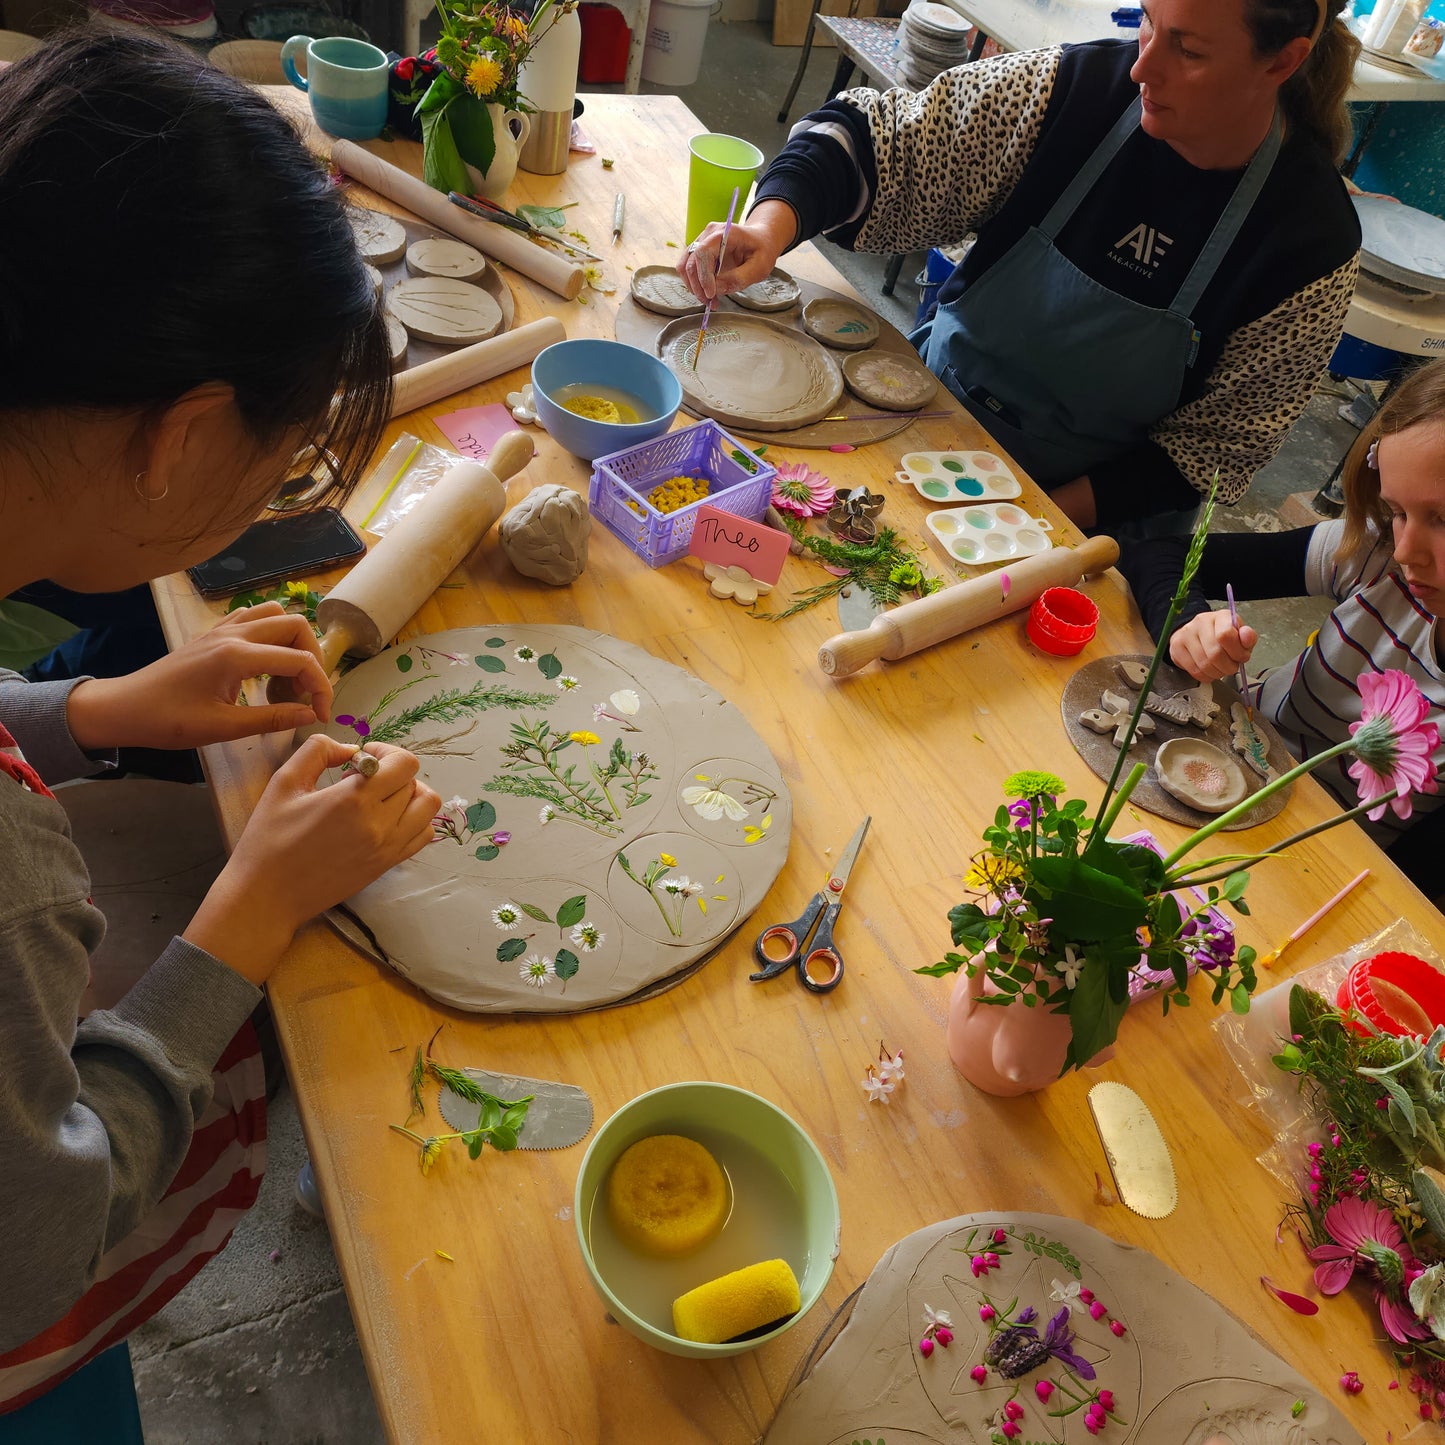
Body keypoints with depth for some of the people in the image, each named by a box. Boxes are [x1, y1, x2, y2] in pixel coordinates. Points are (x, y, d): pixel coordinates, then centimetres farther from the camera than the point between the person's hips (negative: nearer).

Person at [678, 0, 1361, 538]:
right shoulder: (1075, 88, -14)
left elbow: (1215, 445, -10)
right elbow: (877, 137, -12)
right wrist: (772, 224, -34)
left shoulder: (1312, 242, -16)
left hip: (1093, 516, -2)